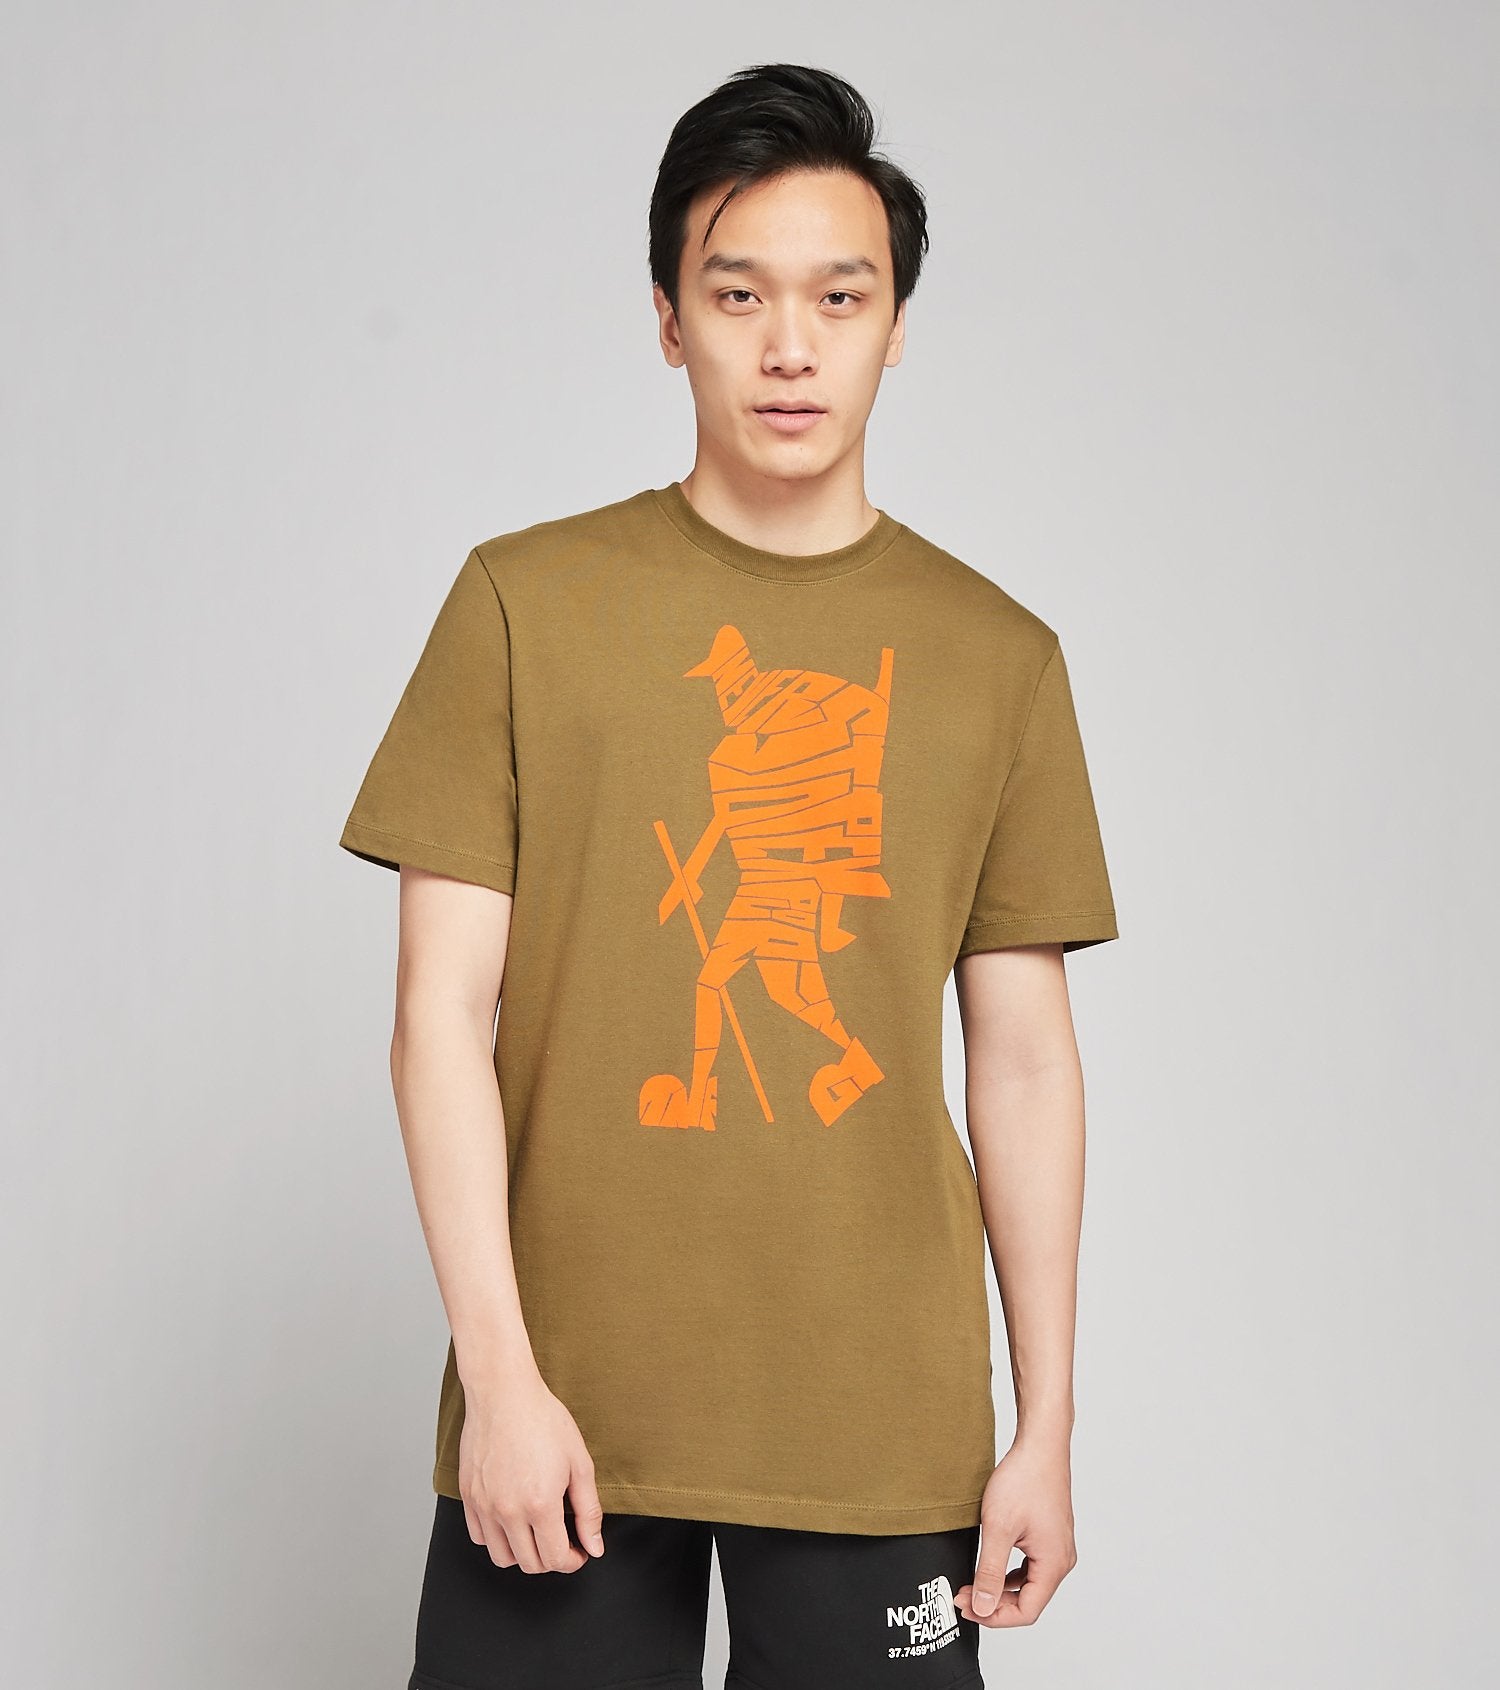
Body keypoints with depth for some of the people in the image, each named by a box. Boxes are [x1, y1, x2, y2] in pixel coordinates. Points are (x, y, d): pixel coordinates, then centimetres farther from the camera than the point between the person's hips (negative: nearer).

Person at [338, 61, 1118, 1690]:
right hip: (562, 1406, -1)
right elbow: (444, 1008, -2)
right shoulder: (525, 602, 1)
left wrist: (1046, 1427, 4)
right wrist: (500, 1371, -8)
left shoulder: (998, 655, 5)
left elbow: (1022, 1059, 7)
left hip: (882, 1428, 1)